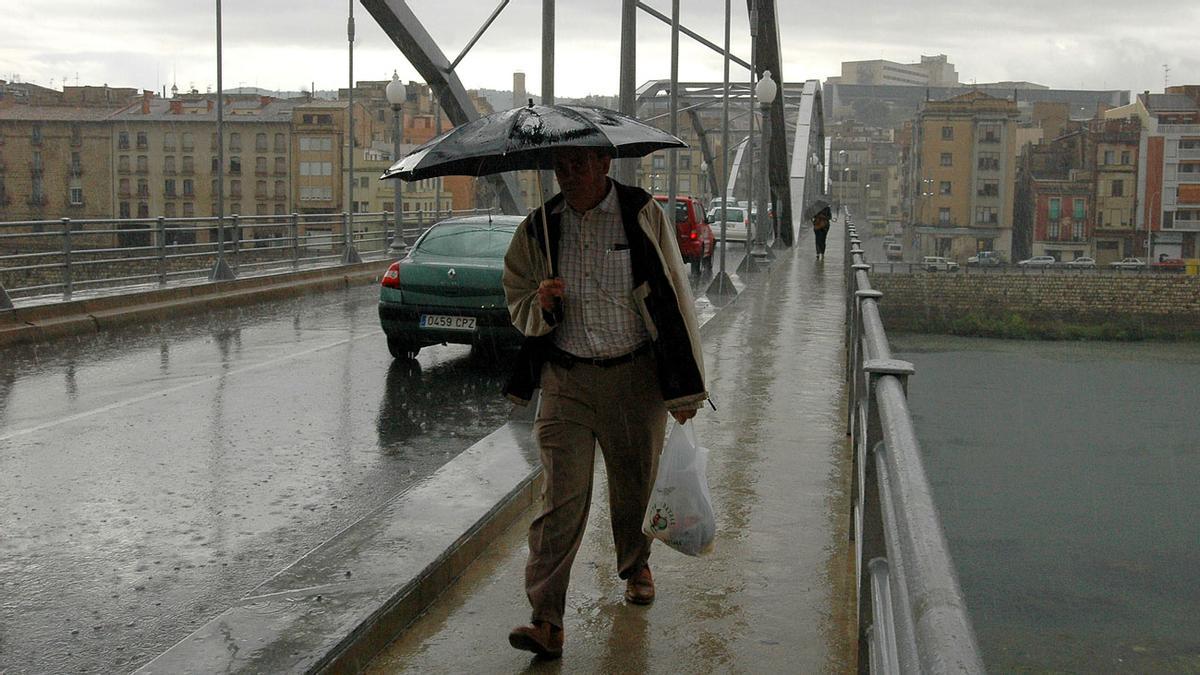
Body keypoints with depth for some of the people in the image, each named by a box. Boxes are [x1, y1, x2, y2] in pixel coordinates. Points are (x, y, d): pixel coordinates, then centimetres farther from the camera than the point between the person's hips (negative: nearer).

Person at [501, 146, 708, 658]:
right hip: (566, 378, 1)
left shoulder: (644, 216, -3)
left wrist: (684, 388, 0)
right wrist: (540, 304, -12)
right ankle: (546, 620, -7)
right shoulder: (538, 230, 4)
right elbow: (517, 305, 14)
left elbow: (675, 298, 0)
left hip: (635, 375, -1)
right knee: (561, 494, -7)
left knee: (635, 486, 13)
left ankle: (636, 568, 43)